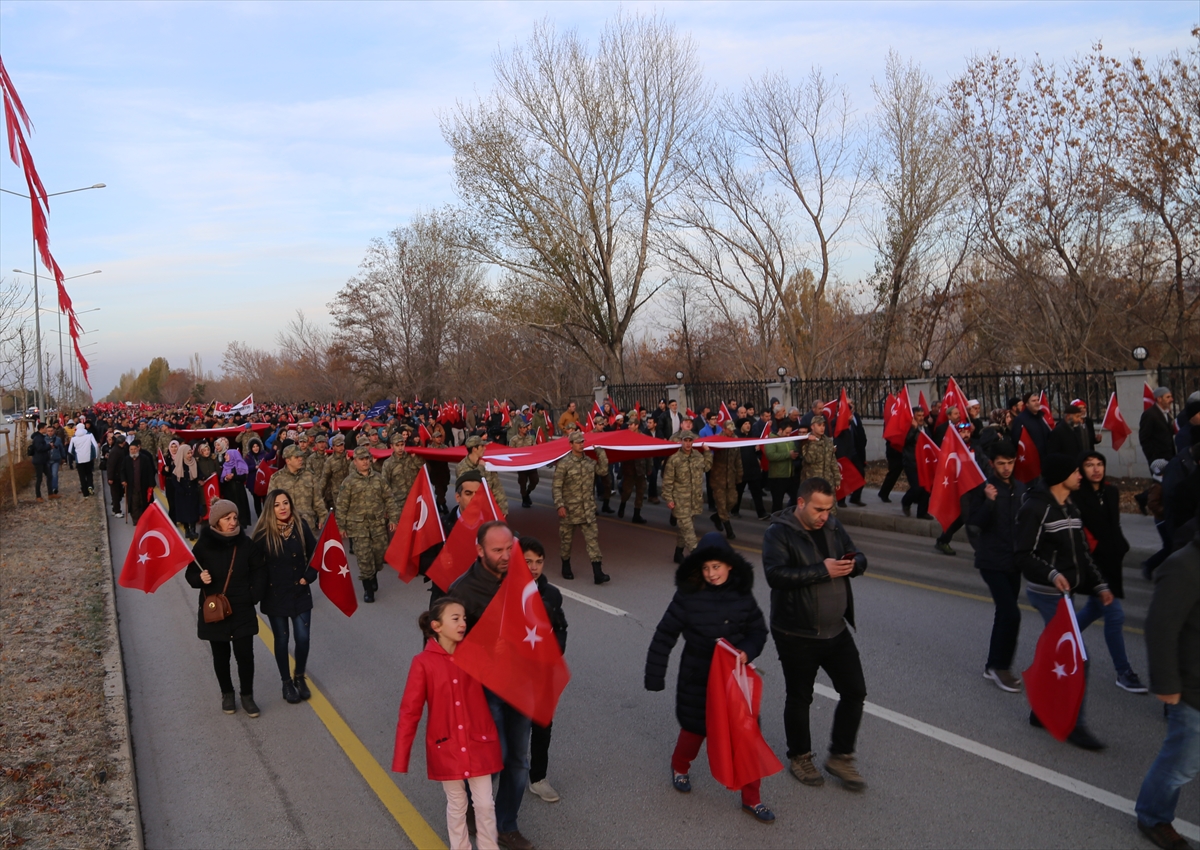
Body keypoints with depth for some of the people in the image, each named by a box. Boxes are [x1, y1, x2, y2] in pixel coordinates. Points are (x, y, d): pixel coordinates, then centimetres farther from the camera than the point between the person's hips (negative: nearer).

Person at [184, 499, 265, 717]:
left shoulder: (245, 543, -6)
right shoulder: (203, 545, -11)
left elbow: (257, 572, 3)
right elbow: (190, 574, -2)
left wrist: (254, 596, -7)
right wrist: (200, 578, -23)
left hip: (243, 611, 0)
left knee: (245, 655, 1)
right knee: (221, 656, 14)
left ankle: (247, 695, 21)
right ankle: (227, 694, 34)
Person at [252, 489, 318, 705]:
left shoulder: (301, 527, -7)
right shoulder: (263, 532, -13)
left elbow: (315, 554, 4)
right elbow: (255, 562, -6)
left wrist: (309, 576, -5)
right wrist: (263, 583, -10)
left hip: (300, 593, 2)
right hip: (275, 595, -2)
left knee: (303, 638, 2)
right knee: (281, 640, 10)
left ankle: (300, 677, 26)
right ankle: (286, 682, 28)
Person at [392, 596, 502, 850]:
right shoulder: (423, 662, -12)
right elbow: (410, 712, -9)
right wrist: (400, 758, -10)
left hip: (479, 744, 2)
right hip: (446, 747, -1)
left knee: (485, 804, 11)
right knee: (456, 805, 15)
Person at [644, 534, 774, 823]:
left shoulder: (742, 595, -6)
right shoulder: (688, 596, -14)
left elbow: (758, 631, 4)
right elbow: (664, 637, -9)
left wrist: (746, 652, -18)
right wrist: (654, 677, -6)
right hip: (697, 679, -2)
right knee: (695, 728, 16)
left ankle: (751, 799, 18)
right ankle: (680, 767, 48)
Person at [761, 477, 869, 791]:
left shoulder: (832, 527, 4)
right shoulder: (779, 533, -15)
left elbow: (860, 559, 11)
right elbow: (776, 575, -28)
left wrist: (853, 563, -14)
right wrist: (823, 570, -29)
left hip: (836, 630, 6)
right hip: (796, 635, -6)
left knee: (854, 692, 8)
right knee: (800, 698, 10)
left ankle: (840, 756, 25)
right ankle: (800, 757, 31)